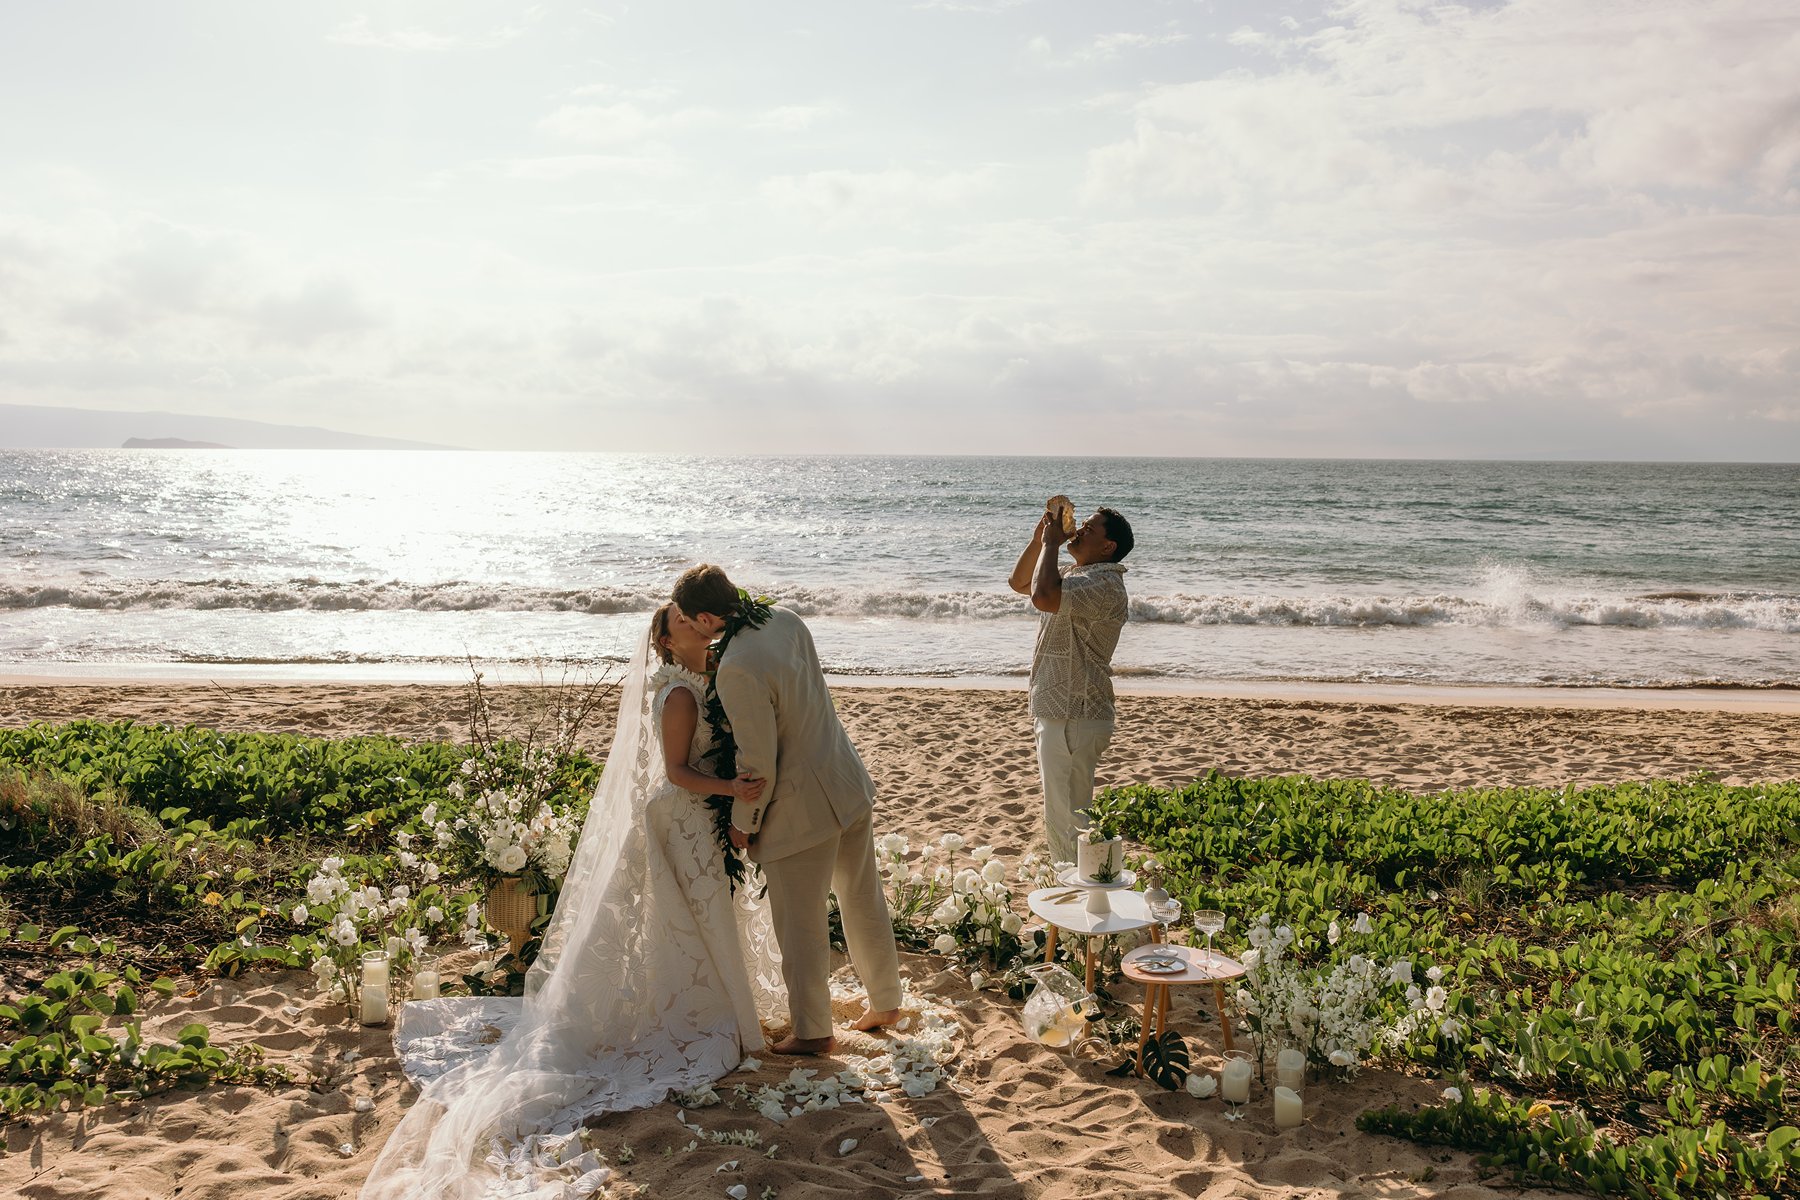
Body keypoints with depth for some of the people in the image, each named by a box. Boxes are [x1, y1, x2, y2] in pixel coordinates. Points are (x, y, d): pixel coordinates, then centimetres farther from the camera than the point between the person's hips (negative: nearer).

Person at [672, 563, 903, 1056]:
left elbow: (758, 762, -23)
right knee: (864, 900, 24)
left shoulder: (737, 671, -28)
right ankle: (885, 1001, 41)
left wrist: (742, 822, -7)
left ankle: (812, 1033, 27)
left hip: (801, 808, -9)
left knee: (801, 927, 11)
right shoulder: (785, 620, -3)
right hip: (850, 786, 9)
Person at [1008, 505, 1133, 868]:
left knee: (1065, 820, -7)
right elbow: (1019, 583, 26)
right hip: (1059, 714, 11)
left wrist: (1051, 543, -18)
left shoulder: (1104, 584, -18)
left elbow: (1042, 597, -34)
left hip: (1073, 719, -11)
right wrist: (1040, 537, 11)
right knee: (1061, 817, 20)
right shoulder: (1074, 577, 16)